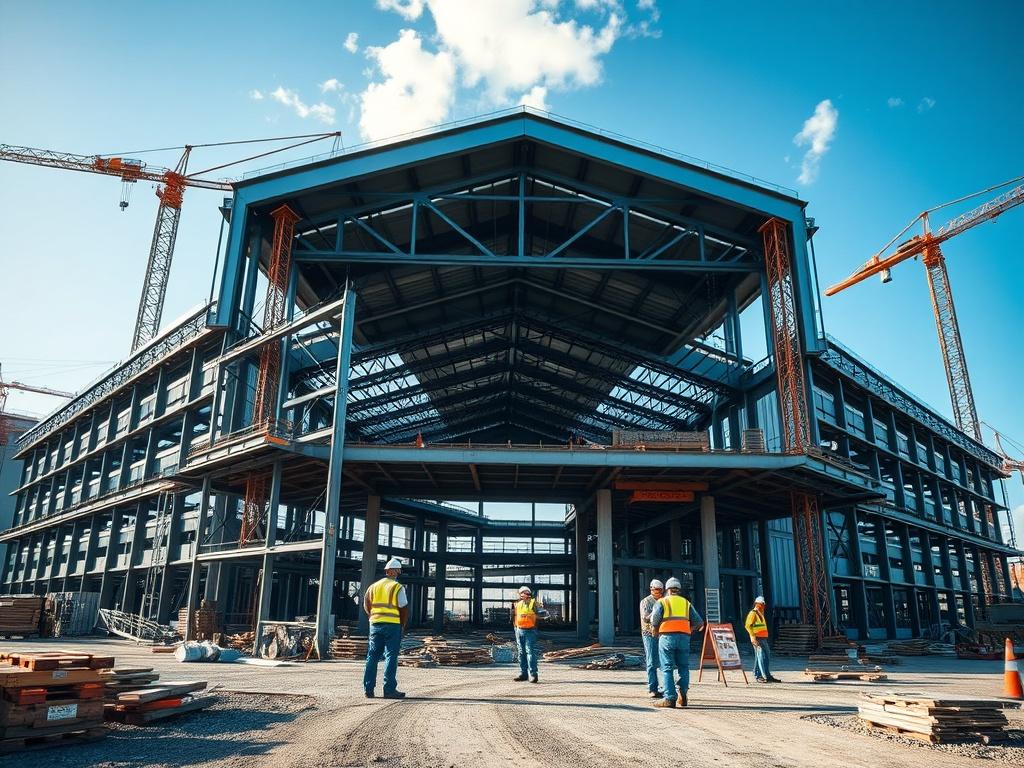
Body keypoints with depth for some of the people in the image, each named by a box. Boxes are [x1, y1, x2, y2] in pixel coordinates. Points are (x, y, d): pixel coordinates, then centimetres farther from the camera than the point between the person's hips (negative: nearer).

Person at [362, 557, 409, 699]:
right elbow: (404, 609, -7)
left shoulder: (374, 586, 9)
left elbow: (366, 605, 8)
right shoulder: (398, 587, -6)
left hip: (375, 624, 5)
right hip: (392, 625, -5)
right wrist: (402, 625, 5)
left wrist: (373, 617, 14)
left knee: (372, 656, 10)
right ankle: (389, 690, -1)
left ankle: (368, 689, 12)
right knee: (391, 657, -1)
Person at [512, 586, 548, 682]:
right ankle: (523, 674, 18)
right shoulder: (518, 604, 13)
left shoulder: (534, 603, -1)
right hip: (519, 630, 5)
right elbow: (514, 615, 27)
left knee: (530, 652, -11)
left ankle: (533, 674, -8)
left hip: (530, 631, -5)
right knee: (521, 653, 10)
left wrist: (534, 615, -17)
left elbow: (545, 613, -6)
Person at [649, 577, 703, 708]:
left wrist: (656, 631, 10)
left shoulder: (661, 601, 9)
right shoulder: (686, 602, 18)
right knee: (683, 667, 15)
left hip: (667, 636, -3)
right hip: (684, 637, 3)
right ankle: (683, 694, 3)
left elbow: (654, 619, -7)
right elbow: (699, 622, 11)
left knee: (667, 668, 0)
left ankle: (669, 698, -6)